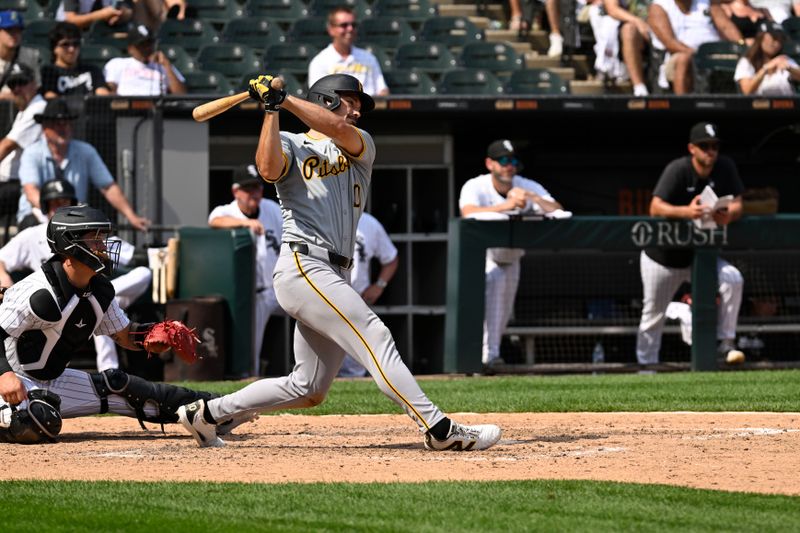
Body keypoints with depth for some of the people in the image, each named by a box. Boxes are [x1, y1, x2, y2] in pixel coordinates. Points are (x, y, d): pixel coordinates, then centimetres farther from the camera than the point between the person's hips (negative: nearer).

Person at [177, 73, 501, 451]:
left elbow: (340, 130, -4)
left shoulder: (361, 147, 20)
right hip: (302, 267, -7)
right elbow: (268, 169, -15)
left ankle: (206, 414, 18)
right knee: (374, 336, -19)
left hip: (335, 277, 7)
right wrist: (270, 110, -13)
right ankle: (439, 430, -27)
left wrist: (284, 99, -8)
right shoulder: (291, 144, 9)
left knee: (309, 390, 8)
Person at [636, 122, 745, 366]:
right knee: (653, 317, 4)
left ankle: (726, 343, -14)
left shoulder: (725, 168, -8)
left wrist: (728, 215, -34)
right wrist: (686, 212, -49)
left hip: (698, 254, 3)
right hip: (662, 258, -3)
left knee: (733, 280, -22)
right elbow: (655, 208, -30)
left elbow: (737, 205, -9)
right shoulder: (678, 170, -21)